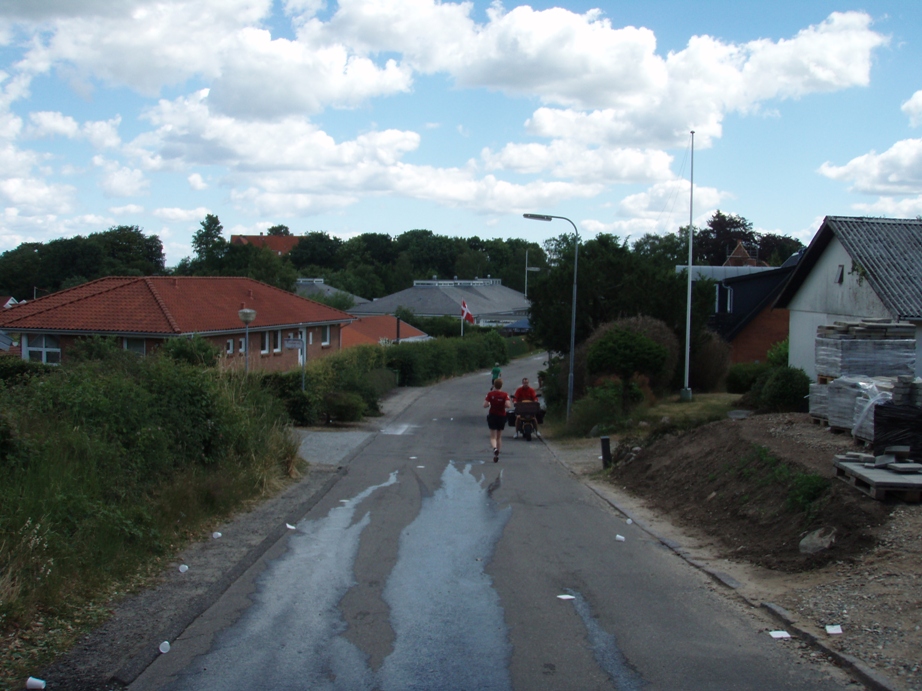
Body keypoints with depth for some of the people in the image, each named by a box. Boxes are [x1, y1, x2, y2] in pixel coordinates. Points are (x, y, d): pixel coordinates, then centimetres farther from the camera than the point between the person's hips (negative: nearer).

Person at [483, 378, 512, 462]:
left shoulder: (490, 394, -7)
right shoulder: (505, 395, -8)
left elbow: (485, 405, -12)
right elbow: (508, 406, -19)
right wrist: (507, 403, 3)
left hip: (492, 416, -1)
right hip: (502, 416, 1)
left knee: (493, 437, 2)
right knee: (499, 437, 16)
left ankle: (495, 448, -28)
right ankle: (497, 454, 17)